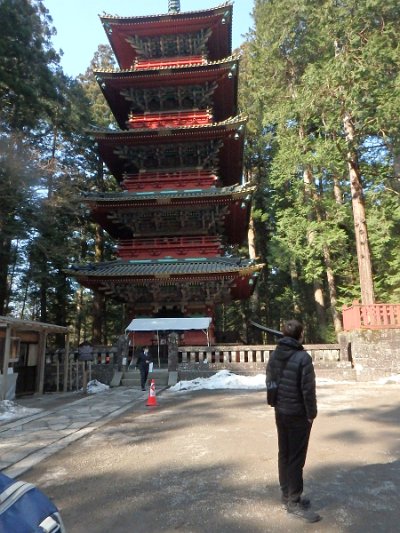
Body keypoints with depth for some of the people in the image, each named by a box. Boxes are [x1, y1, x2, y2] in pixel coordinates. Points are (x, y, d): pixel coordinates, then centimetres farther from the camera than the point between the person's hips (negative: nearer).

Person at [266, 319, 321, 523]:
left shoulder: (274, 355, 2)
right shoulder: (302, 357, -20)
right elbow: (308, 390, -19)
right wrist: (312, 413, -6)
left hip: (280, 412, 7)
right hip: (298, 414, -7)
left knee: (284, 454, 17)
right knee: (296, 458, 4)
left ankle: (287, 494, 30)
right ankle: (294, 501, 13)